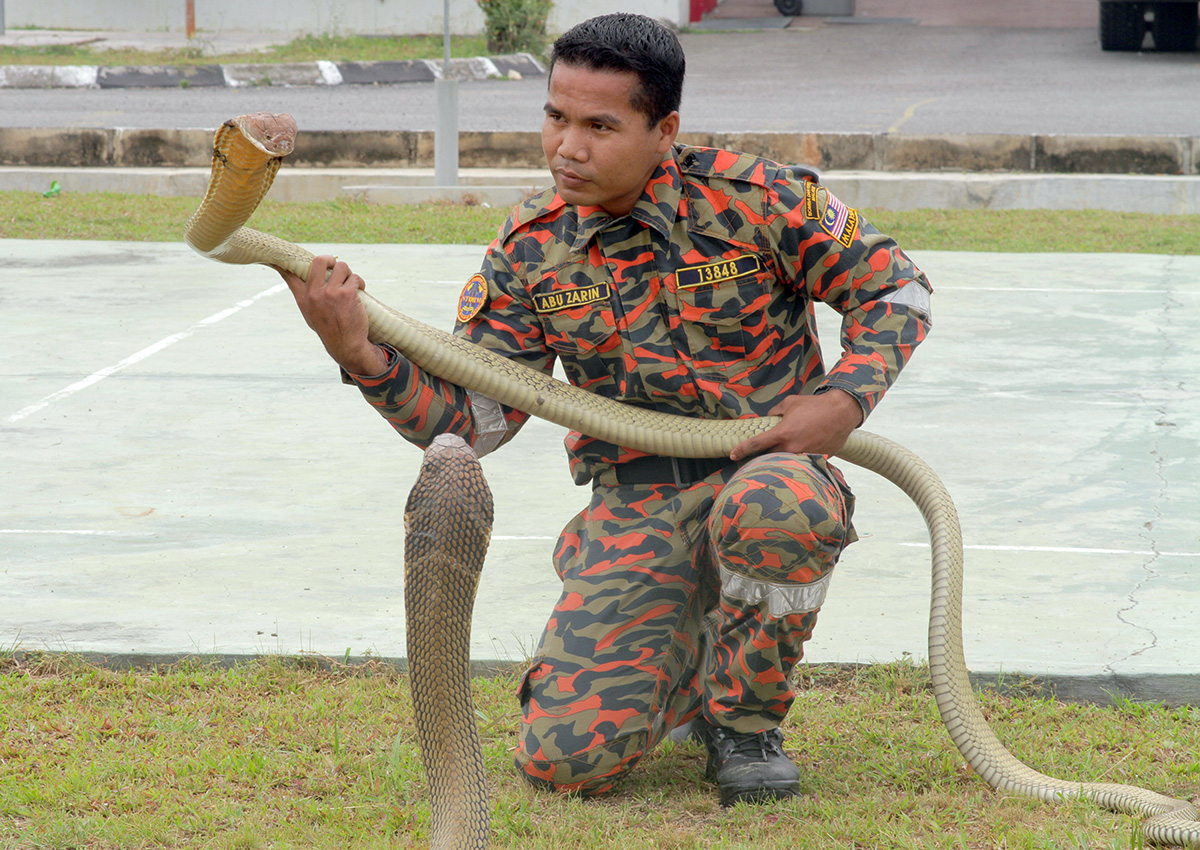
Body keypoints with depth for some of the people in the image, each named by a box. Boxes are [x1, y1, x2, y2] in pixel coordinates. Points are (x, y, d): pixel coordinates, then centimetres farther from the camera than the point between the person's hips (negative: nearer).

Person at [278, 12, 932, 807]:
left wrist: (845, 400, -17)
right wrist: (361, 354, -18)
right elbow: (470, 418, -1)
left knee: (770, 507, -43)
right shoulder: (531, 250, 0)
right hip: (636, 512, 2)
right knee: (567, 755, -18)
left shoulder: (754, 197, -10)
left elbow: (896, 287, 0)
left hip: (769, 468, -2)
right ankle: (685, 661, 20)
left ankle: (746, 715, -10)